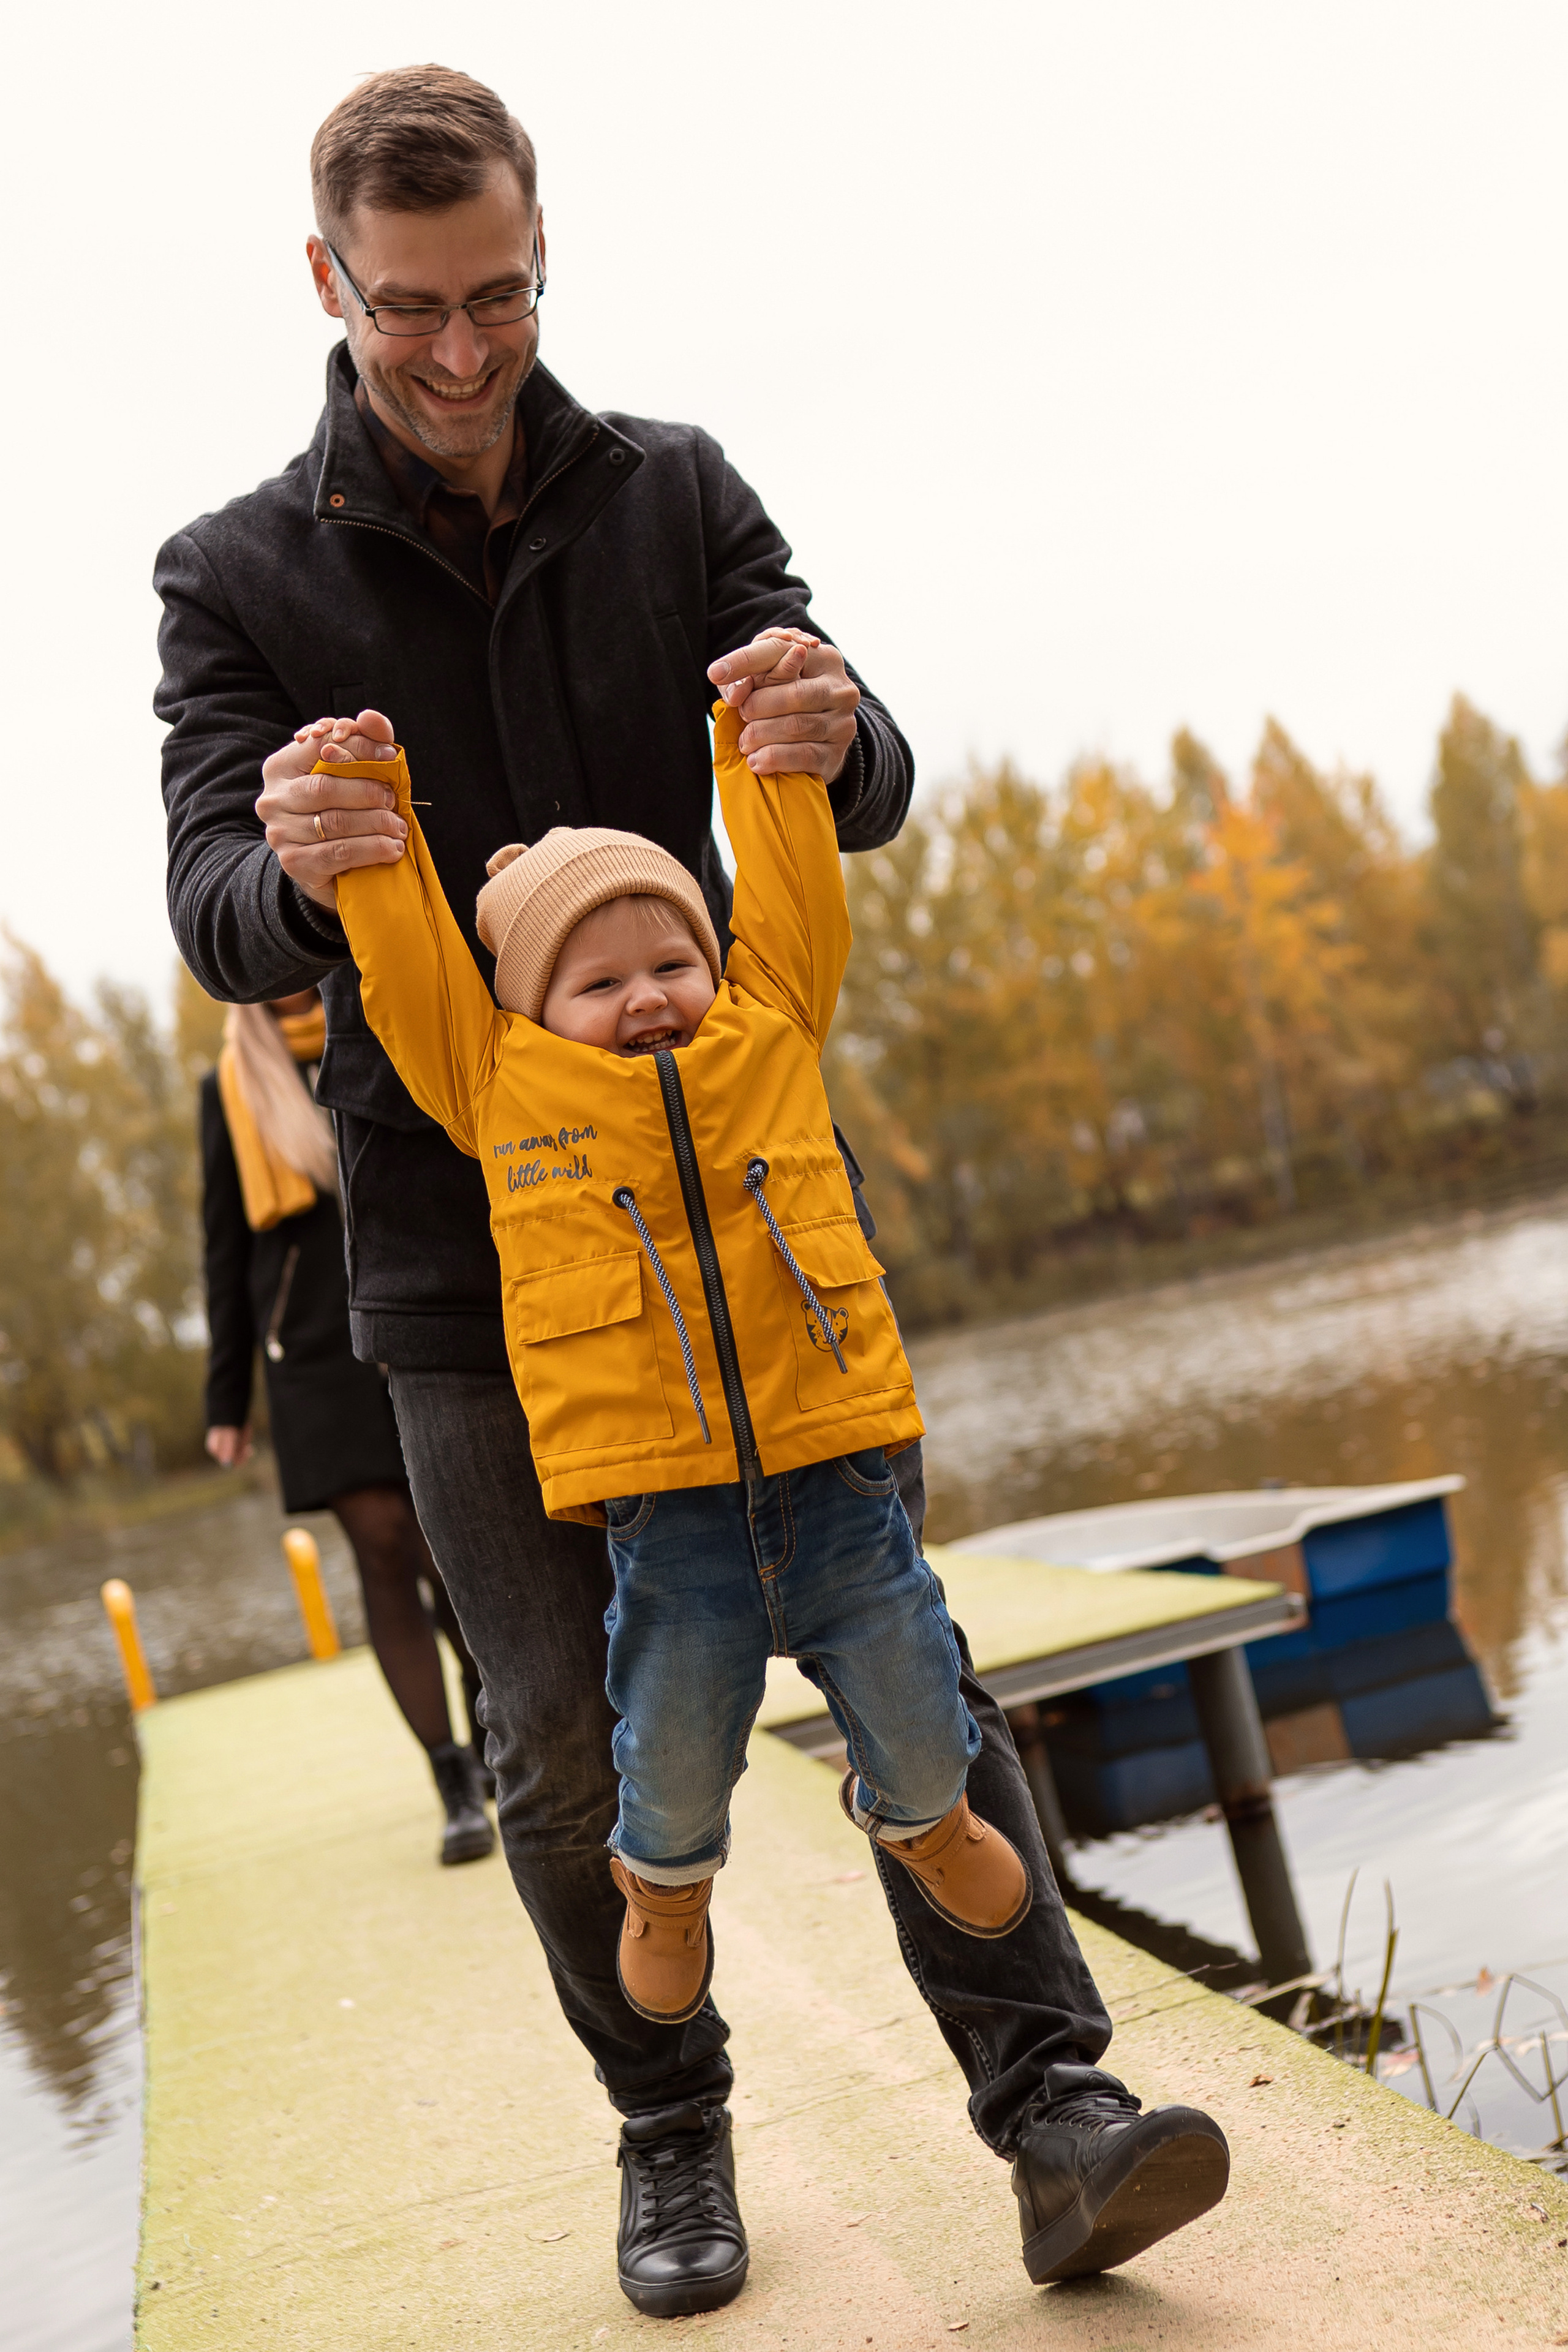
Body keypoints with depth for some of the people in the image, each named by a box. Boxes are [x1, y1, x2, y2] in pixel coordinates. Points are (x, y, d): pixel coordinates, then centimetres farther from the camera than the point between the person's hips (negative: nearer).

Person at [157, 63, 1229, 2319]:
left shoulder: (677, 494, 4)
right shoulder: (241, 576, -1)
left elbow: (867, 796, -4)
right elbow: (215, 923, -11)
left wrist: (834, 736, -30)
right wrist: (298, 870, -37)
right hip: (466, 1235, -1)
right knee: (568, 1740, 2)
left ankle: (1051, 2094, 4)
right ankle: (671, 2130, 21)